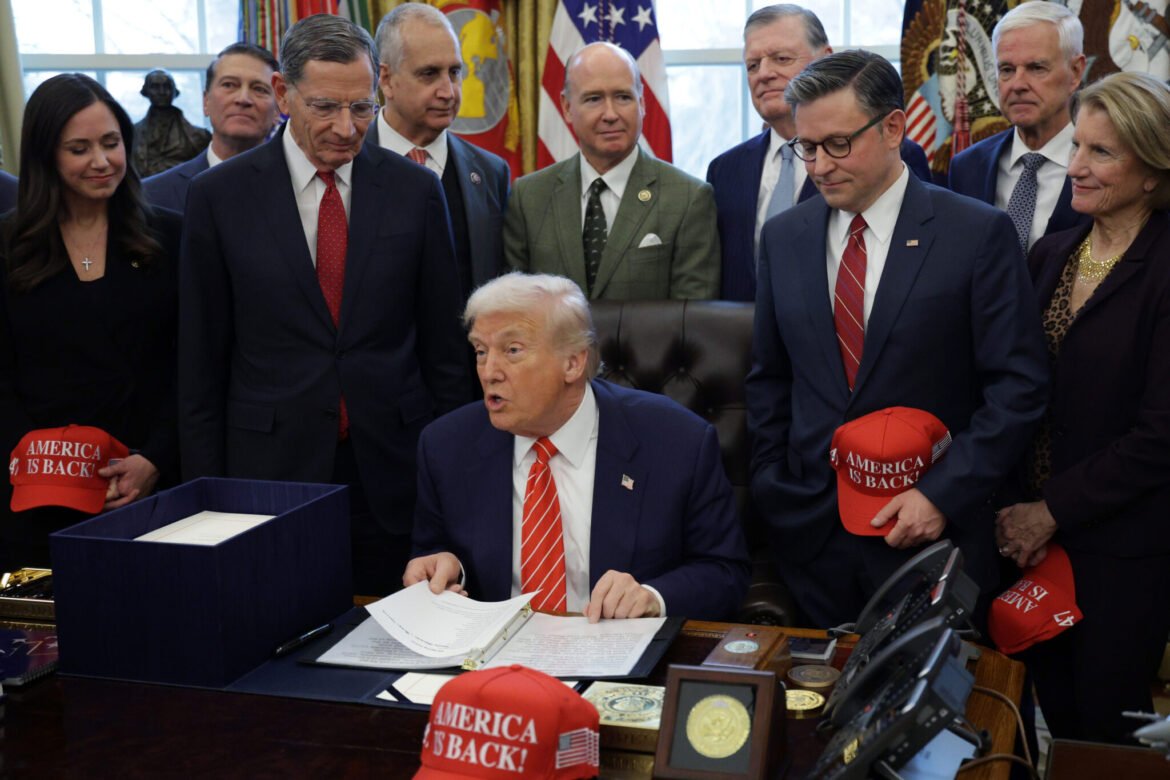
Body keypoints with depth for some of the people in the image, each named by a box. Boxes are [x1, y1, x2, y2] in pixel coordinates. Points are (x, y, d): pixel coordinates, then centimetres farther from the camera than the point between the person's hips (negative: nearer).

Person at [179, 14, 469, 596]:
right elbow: (201, 361, 3)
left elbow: (443, 346, 7)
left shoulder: (414, 191, 3)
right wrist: (206, 488, 0)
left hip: (393, 475, 1)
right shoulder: (218, 196, 0)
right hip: (272, 467, -1)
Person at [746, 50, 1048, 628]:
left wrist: (943, 494, -14)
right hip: (812, 535, 3)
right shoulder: (783, 238, 8)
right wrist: (772, 490, 6)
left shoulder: (977, 233, -6)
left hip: (932, 538, -3)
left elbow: (1017, 386, -8)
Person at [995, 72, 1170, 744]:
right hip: (1038, 533, 5)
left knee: (1107, 723, 7)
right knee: (1055, 710, 15)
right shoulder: (1051, 254, 6)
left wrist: (1052, 511, -13)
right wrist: (1023, 509, -2)